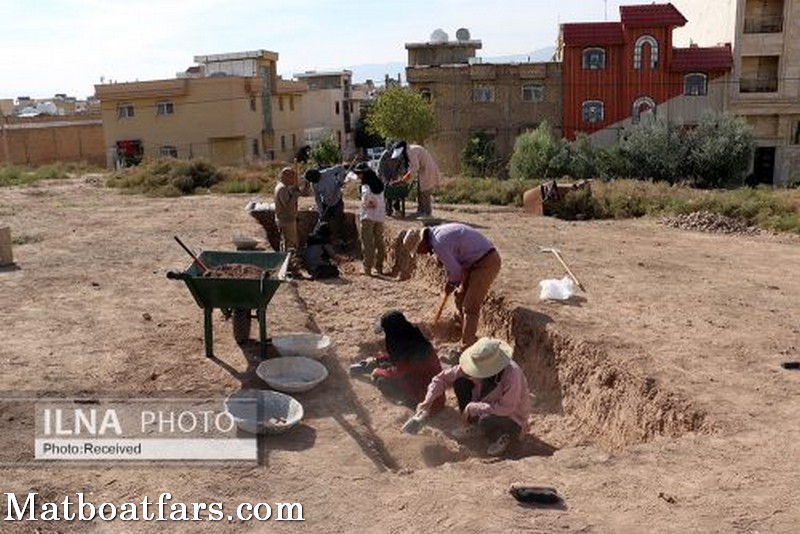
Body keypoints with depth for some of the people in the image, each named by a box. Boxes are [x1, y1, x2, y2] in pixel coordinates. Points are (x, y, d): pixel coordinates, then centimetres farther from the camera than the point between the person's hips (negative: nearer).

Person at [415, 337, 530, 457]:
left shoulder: (512, 375, -34)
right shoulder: (478, 366, -17)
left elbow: (506, 408, -33)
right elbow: (443, 377, -10)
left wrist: (472, 407, -30)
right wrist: (428, 401, -21)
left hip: (511, 420, -6)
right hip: (486, 411, 6)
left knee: (486, 421, -39)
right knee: (460, 382, -13)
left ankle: (503, 438, -3)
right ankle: (474, 427, 5)